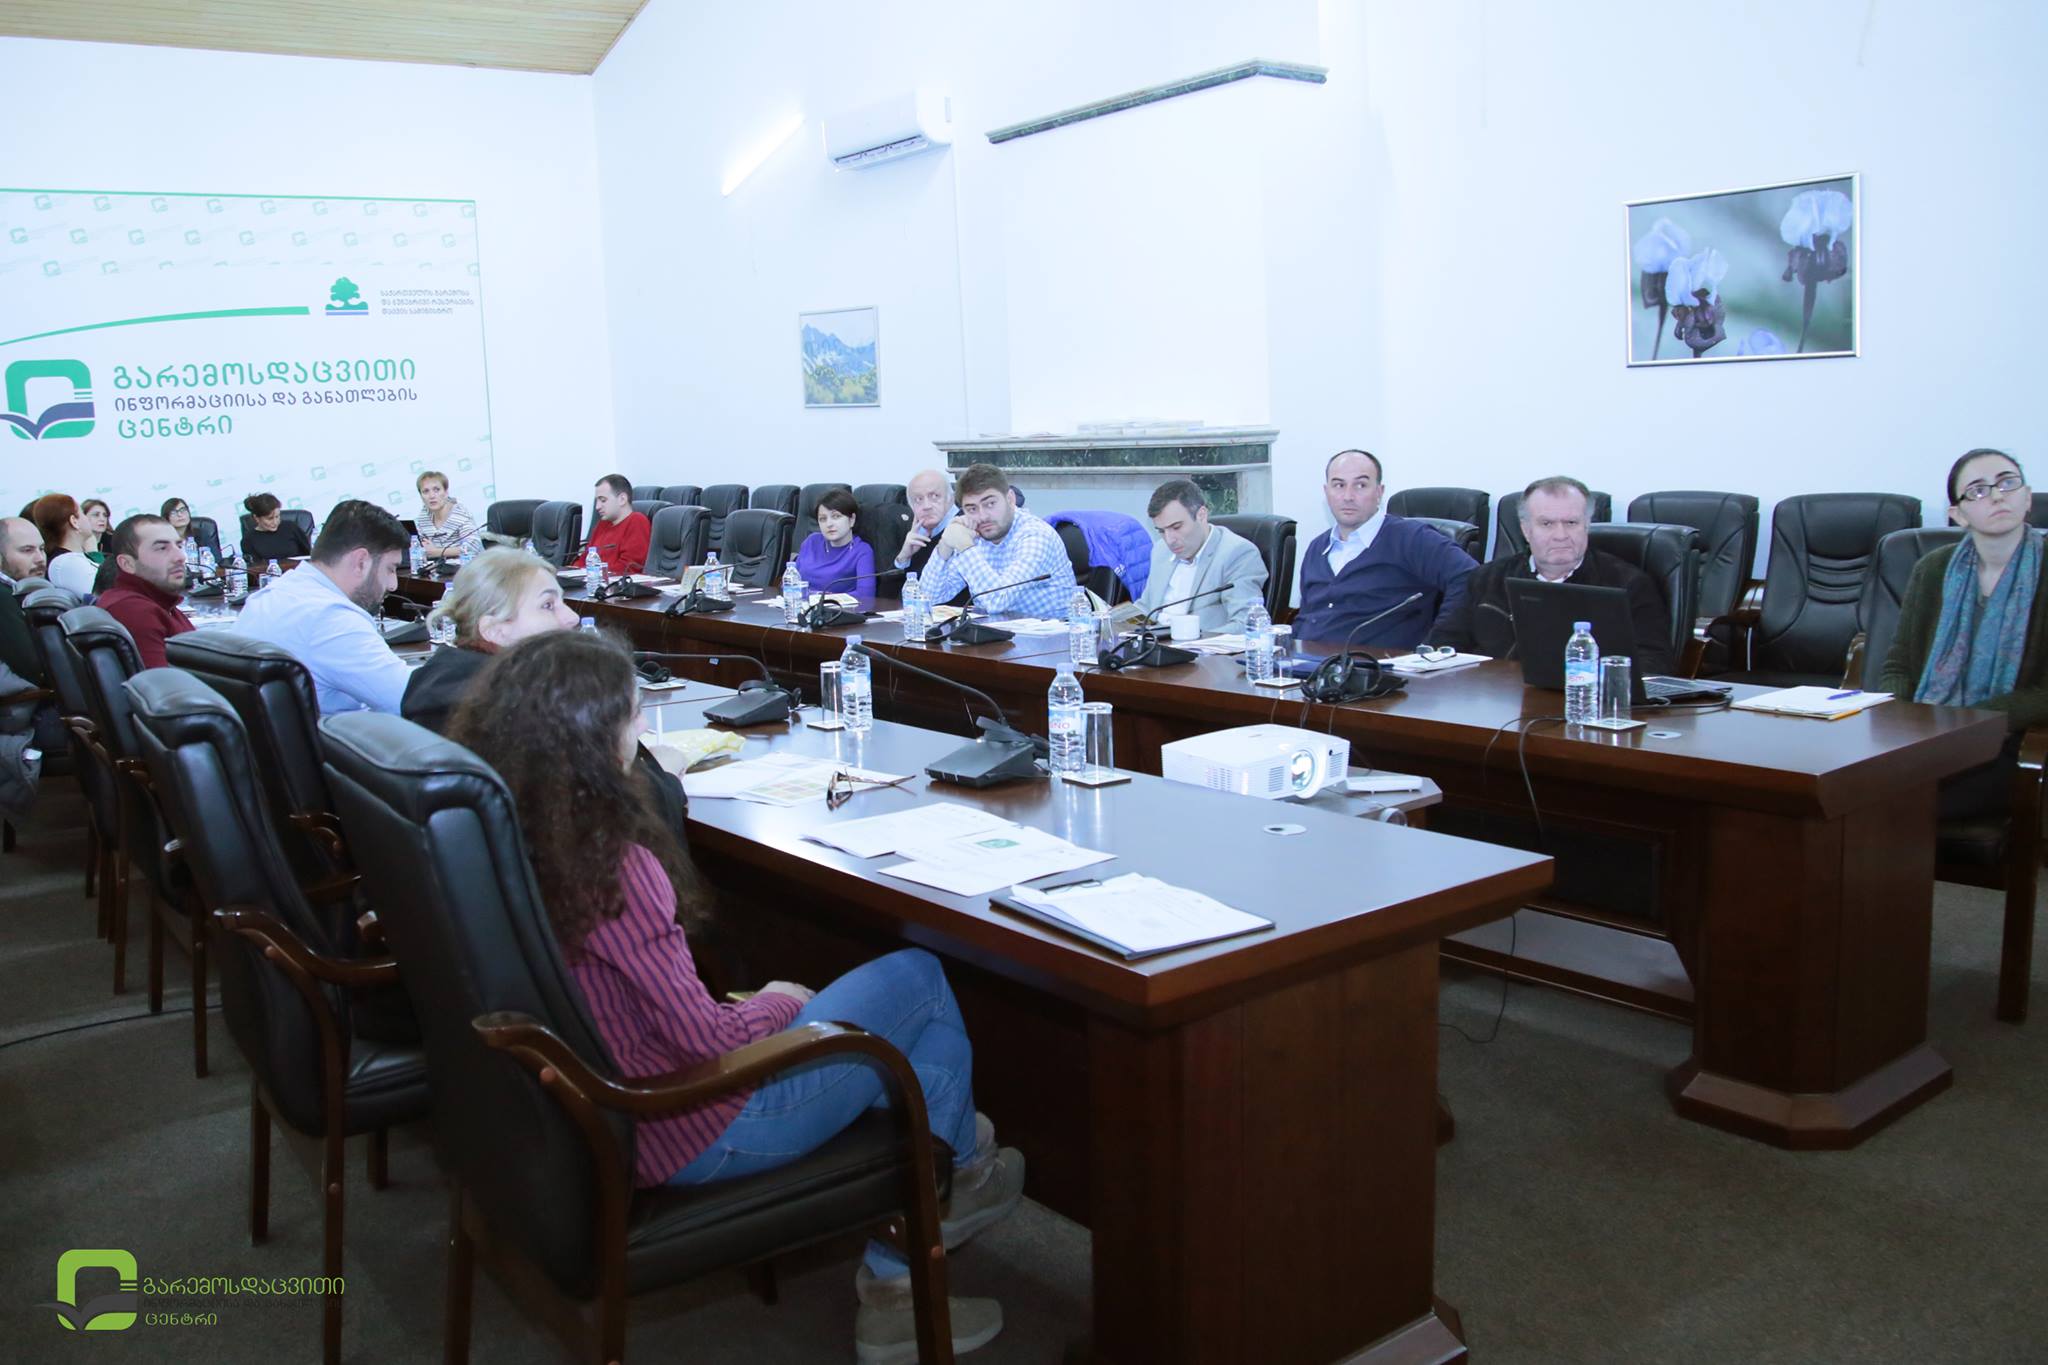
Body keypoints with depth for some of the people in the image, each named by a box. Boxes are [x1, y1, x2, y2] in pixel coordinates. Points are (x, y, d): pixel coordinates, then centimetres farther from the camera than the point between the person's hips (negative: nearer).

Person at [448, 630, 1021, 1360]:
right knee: (917, 979, 7)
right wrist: (776, 1003, -5)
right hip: (692, 1136, -8)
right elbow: (708, 1041, -25)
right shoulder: (611, 863, -31)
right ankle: (957, 1173, 33)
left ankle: (895, 1286, 30)